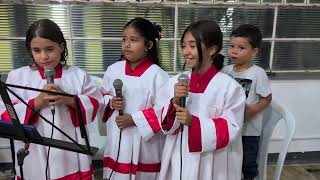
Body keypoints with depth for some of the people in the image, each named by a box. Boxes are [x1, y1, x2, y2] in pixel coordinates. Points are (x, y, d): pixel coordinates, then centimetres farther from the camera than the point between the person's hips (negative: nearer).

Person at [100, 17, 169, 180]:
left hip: (144, 144, -4)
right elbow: (102, 96, 14)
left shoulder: (157, 75, -14)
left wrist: (134, 119, -18)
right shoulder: (113, 70, 2)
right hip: (116, 141, 4)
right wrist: (111, 103, -8)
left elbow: (164, 112, -15)